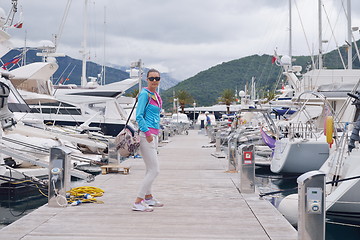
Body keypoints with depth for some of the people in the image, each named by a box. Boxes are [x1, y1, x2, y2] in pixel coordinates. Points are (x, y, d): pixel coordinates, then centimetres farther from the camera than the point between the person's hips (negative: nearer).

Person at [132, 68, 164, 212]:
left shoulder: (156, 95, 16)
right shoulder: (145, 94, -11)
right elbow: (139, 116, -17)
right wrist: (147, 133, -22)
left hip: (153, 134, 10)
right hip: (146, 134, -10)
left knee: (150, 169, 19)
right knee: (154, 170, -11)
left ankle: (148, 197, 32)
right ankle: (138, 202, -10)